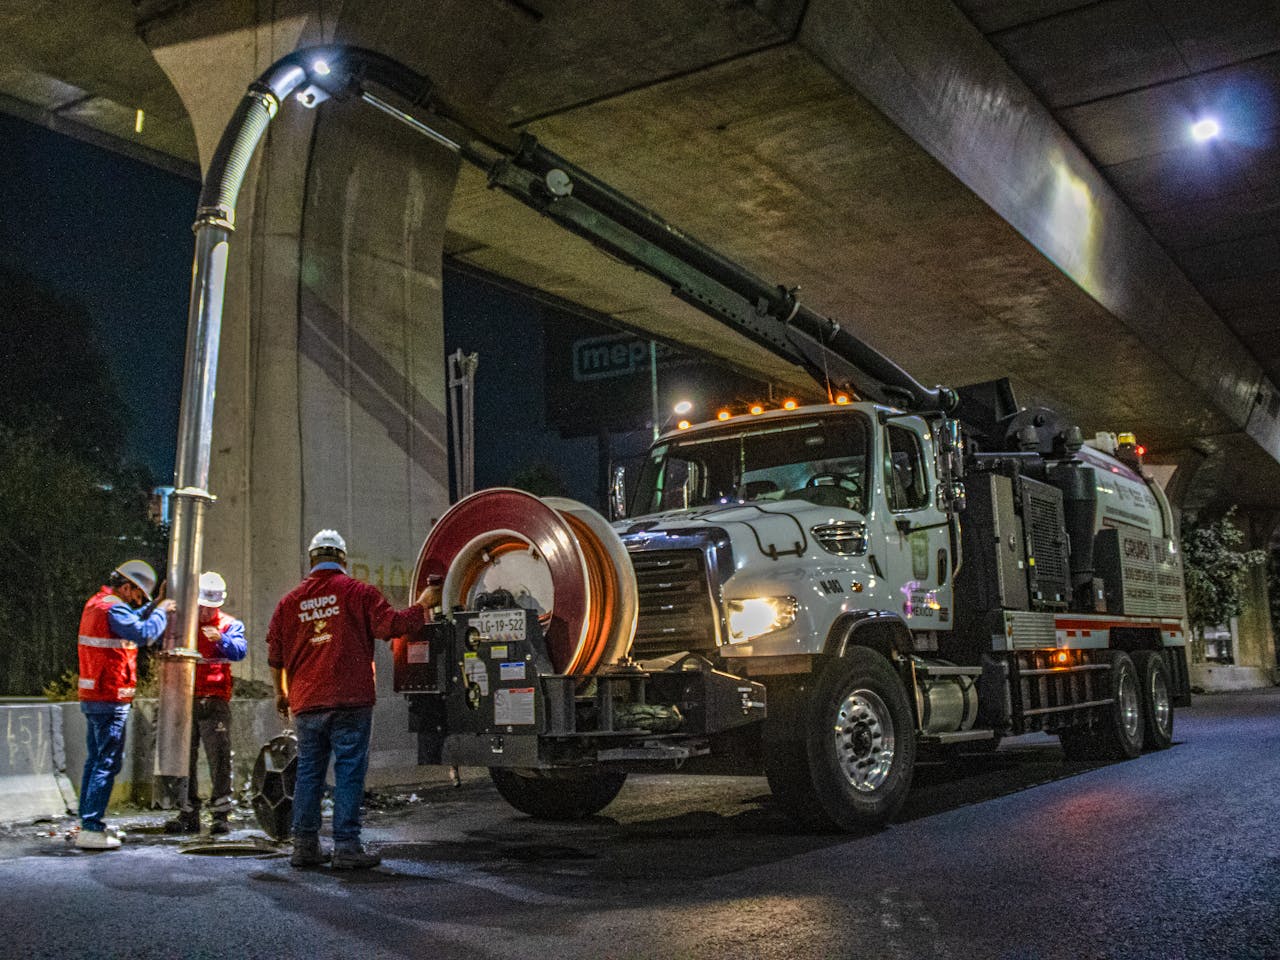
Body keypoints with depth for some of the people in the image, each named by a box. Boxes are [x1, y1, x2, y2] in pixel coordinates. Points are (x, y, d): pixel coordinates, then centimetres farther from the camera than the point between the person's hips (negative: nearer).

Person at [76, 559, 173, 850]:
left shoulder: (96, 603, 15)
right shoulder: (112, 608, -16)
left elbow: (133, 622, 25)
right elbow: (145, 633, -27)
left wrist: (155, 607, 16)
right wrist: (161, 611, -12)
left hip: (92, 697, 10)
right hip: (110, 699, -10)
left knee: (95, 760, 14)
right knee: (108, 763, -8)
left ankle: (88, 823, 19)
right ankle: (91, 829, -8)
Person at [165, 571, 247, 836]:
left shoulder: (230, 625, 3)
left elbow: (240, 651, -14)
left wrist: (220, 639, -32)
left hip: (215, 702, -3)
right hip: (184, 700, 3)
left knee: (219, 759, -5)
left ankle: (221, 815, 0)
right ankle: (188, 814, 14)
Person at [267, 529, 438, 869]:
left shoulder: (289, 601, 10)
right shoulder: (357, 592, -3)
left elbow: (275, 656, 13)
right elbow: (391, 624, -11)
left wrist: (281, 694, 27)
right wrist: (423, 605, 4)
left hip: (306, 704, 4)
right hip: (350, 701, -4)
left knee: (309, 772, 12)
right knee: (349, 771, -1)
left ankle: (305, 846, 15)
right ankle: (346, 847, -1)